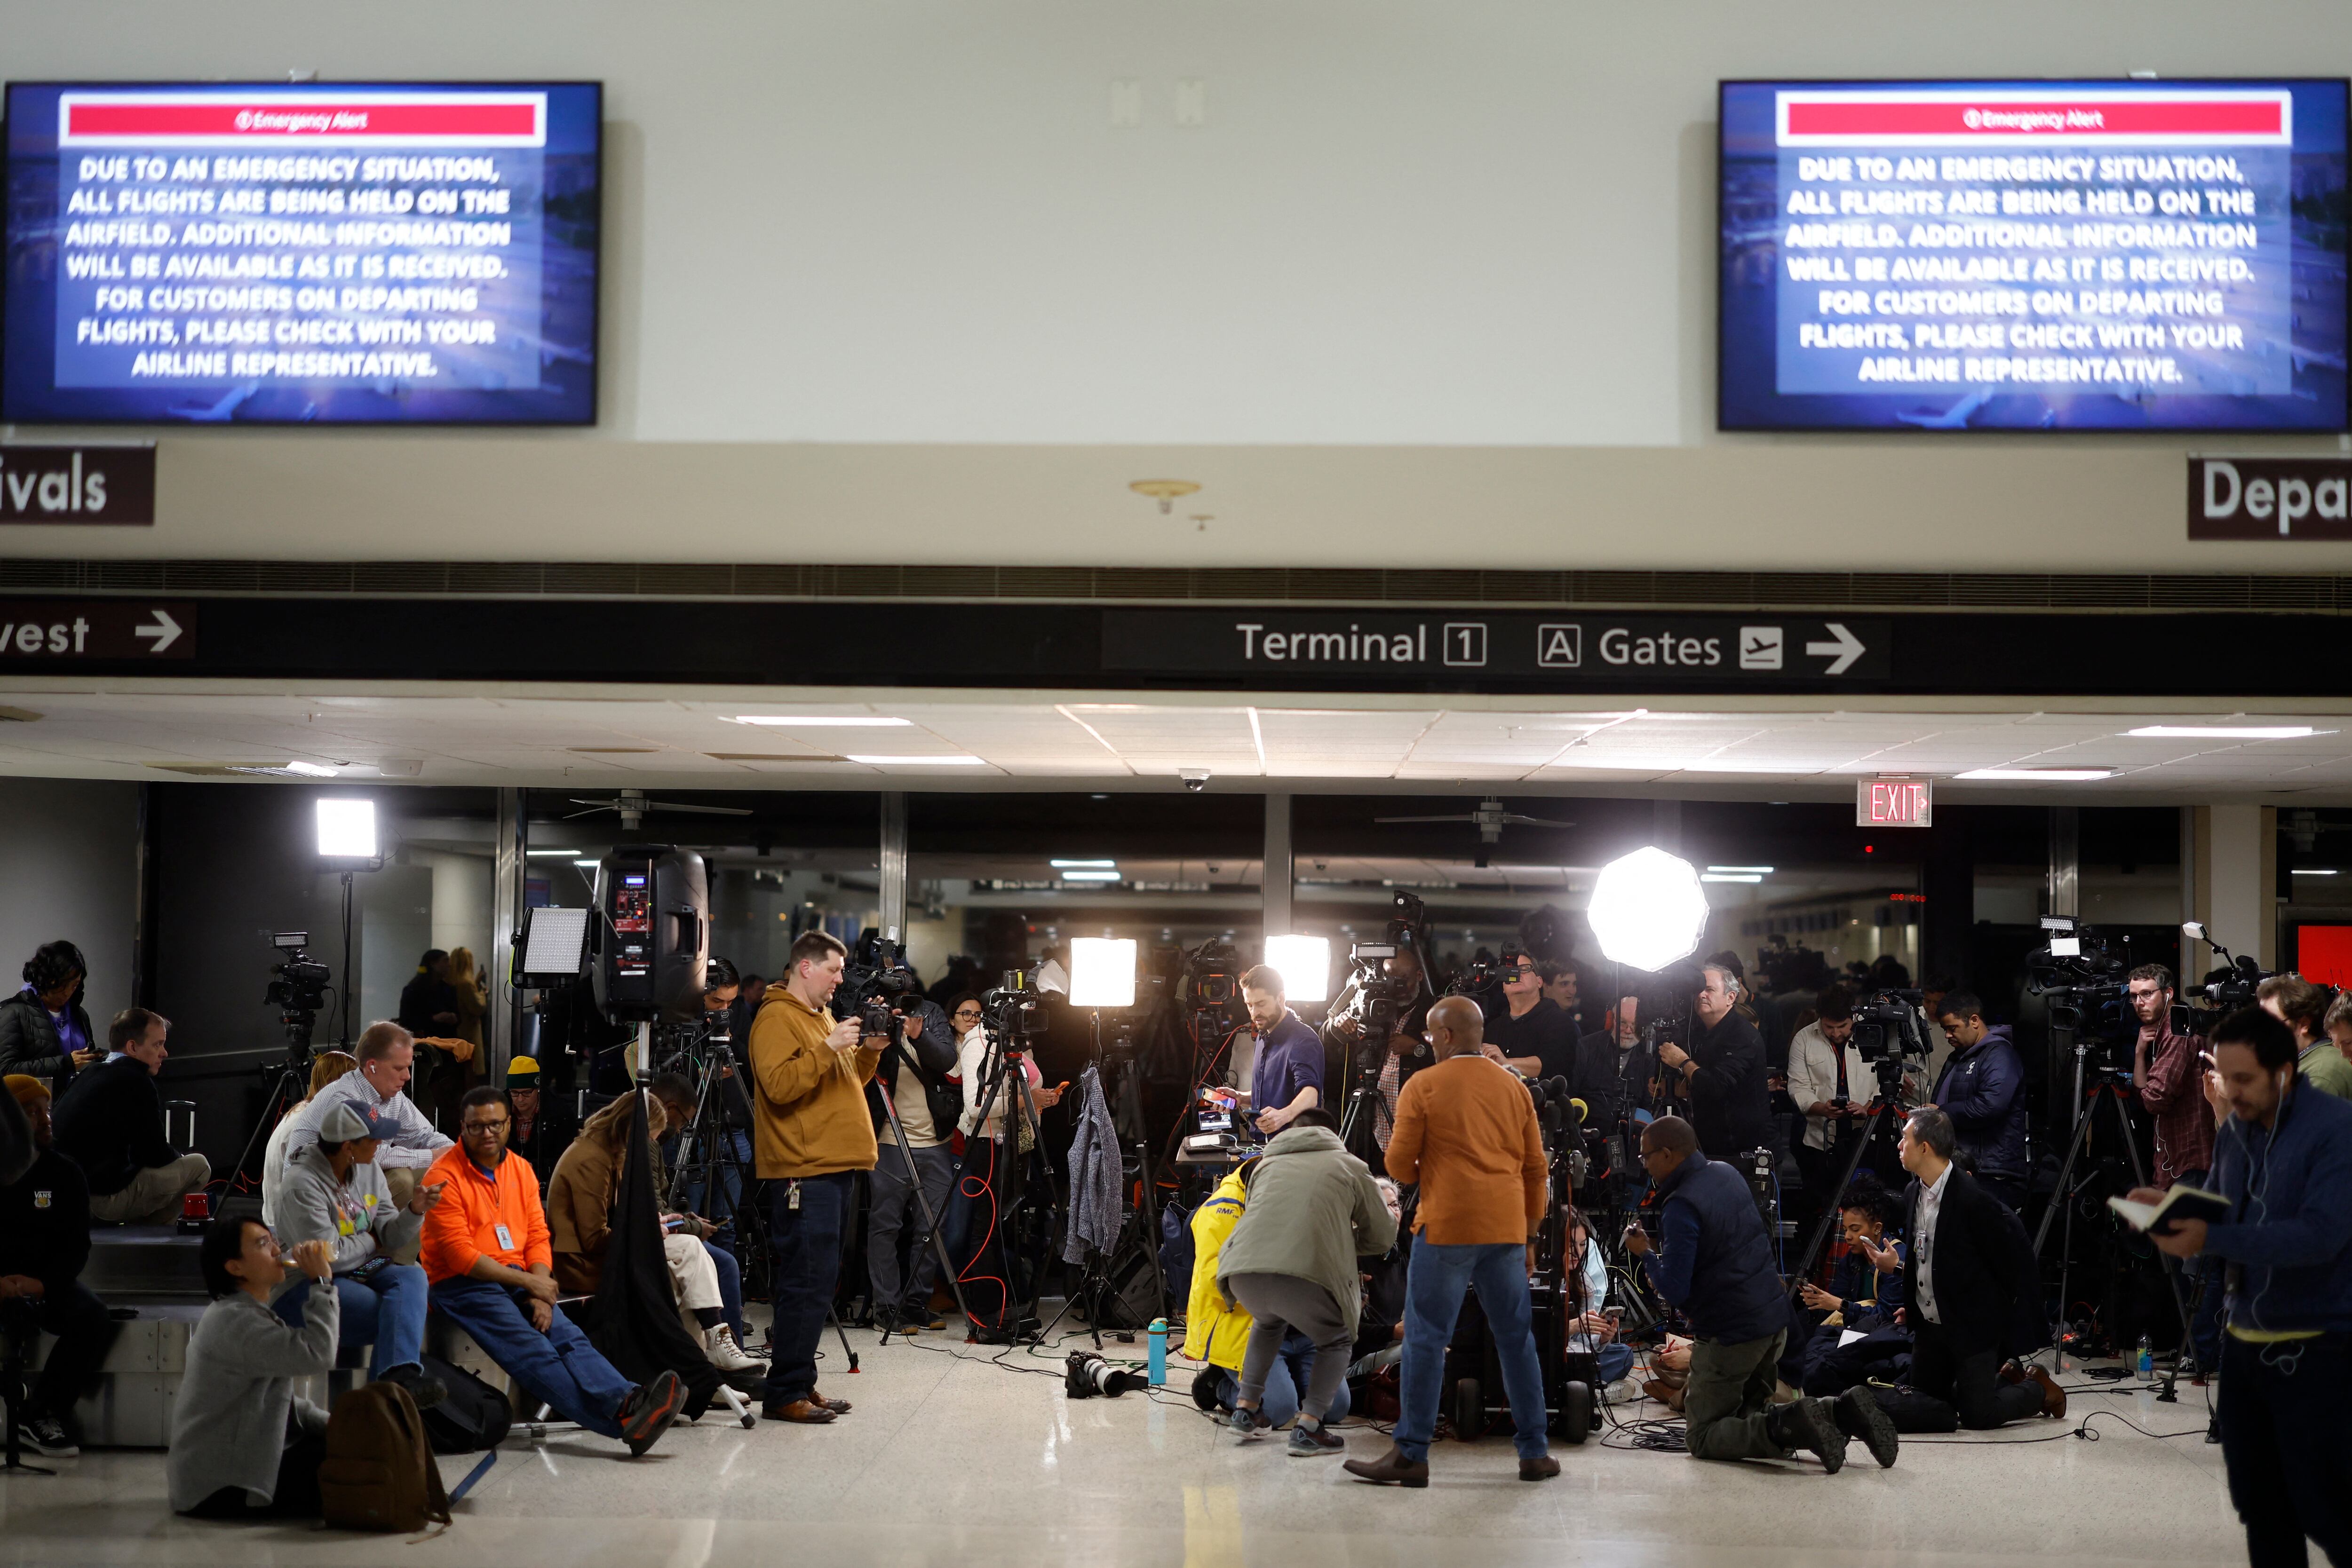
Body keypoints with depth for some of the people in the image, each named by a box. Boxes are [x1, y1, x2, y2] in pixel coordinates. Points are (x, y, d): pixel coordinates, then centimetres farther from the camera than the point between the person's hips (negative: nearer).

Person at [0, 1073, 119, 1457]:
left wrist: (41, 1283, -17)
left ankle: (41, 1413, -12)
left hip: (48, 1281, 2)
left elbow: (77, 1247, 3)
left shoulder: (64, 1173, 4)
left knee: (94, 1318, -27)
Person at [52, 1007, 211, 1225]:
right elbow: (156, 1156, -10)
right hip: (103, 1197, -10)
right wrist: (179, 1158, 12)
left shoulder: (88, 1075, 13)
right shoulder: (135, 1082, -14)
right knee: (198, 1166, -1)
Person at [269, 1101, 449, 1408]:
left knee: (412, 1277, -27)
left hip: (358, 1272, 7)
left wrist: (415, 1210, -14)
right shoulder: (303, 1184, -17)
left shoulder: (368, 1170, 5)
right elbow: (329, 1255, -20)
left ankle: (400, 1376, -44)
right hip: (303, 1286, -7)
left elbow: (390, 1237, 5)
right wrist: (369, 1241, -4)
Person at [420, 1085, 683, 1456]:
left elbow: (538, 1239, 11)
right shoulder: (445, 1177, -6)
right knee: (530, 1349, -27)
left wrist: (540, 1293, -8)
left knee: (568, 1336, -21)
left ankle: (628, 1404, -44)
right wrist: (529, 1282, -13)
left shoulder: (521, 1170, 14)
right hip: (462, 1285, -6)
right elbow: (460, 1256, -12)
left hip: (516, 1280, 6)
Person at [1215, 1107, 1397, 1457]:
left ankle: (1246, 1408, 34)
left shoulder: (1266, 1164, 32)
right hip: (1305, 1273, -4)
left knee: (1269, 1321, 38)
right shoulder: (1350, 1166, 23)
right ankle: (1309, 1428, 8)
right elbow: (1383, 1237, 25)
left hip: (1243, 1270, 4)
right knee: (1336, 1341, 24)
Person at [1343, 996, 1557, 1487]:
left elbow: (1399, 1165, -3)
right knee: (1516, 1338, 11)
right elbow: (1536, 1170, 13)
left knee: (1426, 1339, -1)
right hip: (1506, 1232, 4)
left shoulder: (1423, 1087, -2)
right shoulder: (1514, 1088, 11)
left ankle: (1411, 1455, -1)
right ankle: (1535, 1452, 14)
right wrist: (1530, 1238, 19)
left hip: (1446, 1226, -4)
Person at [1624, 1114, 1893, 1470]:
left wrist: (1646, 1253, -5)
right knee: (1751, 1413, 23)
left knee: (1702, 1436, 2)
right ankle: (1843, 1412, 3)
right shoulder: (1727, 1173, 8)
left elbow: (1674, 1289, -22)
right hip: (1774, 1321, 8)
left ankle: (1788, 1428, -21)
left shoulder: (1681, 1207, -20)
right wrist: (1659, 1247, 16)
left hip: (1728, 1334, -8)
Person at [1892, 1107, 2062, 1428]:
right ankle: (2005, 1379, 29)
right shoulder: (1913, 1194, 4)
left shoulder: (1973, 1199, -21)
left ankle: (2038, 1389, 18)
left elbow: (2016, 1261, -15)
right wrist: (1911, 1306, 9)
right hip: (1929, 1326, 8)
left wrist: (2014, 1324, -7)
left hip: (1973, 1327, -8)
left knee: (1977, 1416, -11)